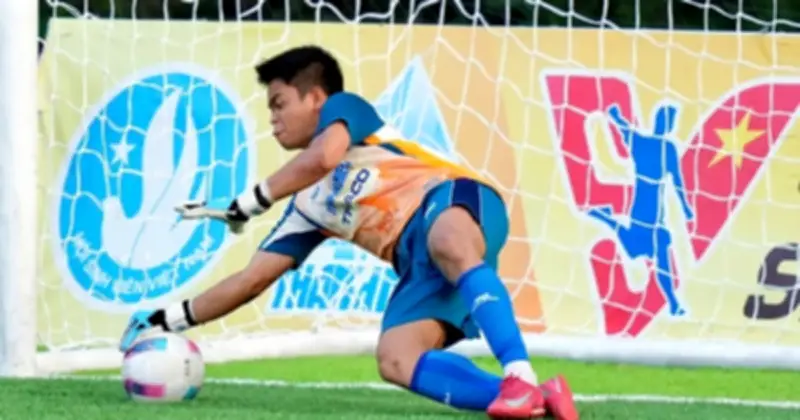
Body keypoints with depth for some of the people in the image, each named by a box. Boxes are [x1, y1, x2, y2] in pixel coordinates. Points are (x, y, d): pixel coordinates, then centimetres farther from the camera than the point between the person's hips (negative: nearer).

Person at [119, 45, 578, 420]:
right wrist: (170, 320, 31)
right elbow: (254, 279, 31)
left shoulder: (343, 108, 13)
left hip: (451, 201, -7)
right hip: (419, 261, 7)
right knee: (395, 362, -22)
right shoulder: (308, 206, 30)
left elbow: (322, 157, -10)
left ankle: (521, 376, -56)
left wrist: (244, 206, -1)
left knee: (448, 244, -44)